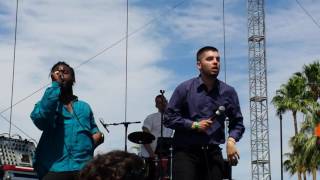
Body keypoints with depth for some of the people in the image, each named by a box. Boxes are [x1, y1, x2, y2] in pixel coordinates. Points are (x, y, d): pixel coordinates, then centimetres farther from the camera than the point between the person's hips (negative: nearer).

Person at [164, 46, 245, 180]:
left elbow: (237, 122, 13)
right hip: (186, 152, -3)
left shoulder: (228, 92, 6)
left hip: (213, 153, 3)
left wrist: (231, 140, -7)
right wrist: (194, 125, -12)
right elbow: (169, 118, -1)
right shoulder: (184, 89, -2)